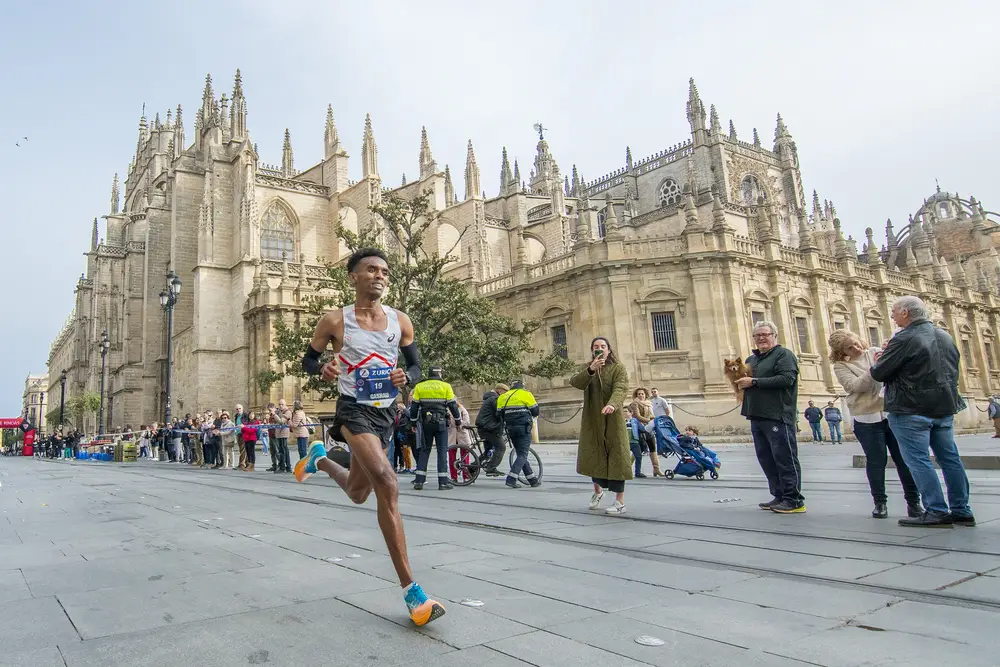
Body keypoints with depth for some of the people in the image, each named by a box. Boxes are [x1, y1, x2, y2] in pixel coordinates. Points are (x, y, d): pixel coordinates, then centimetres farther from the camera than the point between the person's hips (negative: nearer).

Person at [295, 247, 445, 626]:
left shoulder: (400, 322, 2)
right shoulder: (335, 321, -7)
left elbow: (416, 366, 10)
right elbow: (308, 359, 5)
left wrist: (406, 377, -13)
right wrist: (323, 370, -18)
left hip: (385, 413, 5)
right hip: (354, 410, -5)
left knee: (358, 494, 20)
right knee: (387, 486, -25)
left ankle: (320, 459, 53)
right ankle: (410, 589, -20)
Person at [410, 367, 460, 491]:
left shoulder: (419, 387, 7)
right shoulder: (446, 386, 0)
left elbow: (414, 407, 7)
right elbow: (453, 405, 1)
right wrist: (459, 420, 13)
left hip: (425, 422, 3)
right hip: (441, 422, -2)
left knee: (424, 450, 11)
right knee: (442, 450, 2)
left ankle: (419, 481, 6)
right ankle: (443, 482, -1)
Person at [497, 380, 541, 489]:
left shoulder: (502, 397, 12)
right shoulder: (526, 394, 0)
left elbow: (499, 415, 9)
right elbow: (535, 411, 0)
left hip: (510, 428, 5)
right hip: (524, 428, -5)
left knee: (520, 454, 14)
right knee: (523, 455, -2)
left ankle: (533, 479, 18)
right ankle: (511, 479, -16)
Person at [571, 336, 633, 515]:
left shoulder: (618, 368, -3)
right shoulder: (588, 368, 10)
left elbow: (620, 389, -20)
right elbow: (576, 383, -10)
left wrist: (612, 404, -40)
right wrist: (591, 370, -27)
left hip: (612, 419, -4)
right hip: (592, 420, 4)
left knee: (616, 457, -5)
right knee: (593, 455, 10)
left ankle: (620, 502, 2)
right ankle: (598, 490, 36)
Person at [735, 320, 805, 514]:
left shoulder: (783, 354, -3)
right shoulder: (751, 359, 20)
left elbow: (787, 379, -18)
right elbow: (746, 380, 31)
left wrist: (754, 382, -18)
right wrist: (740, 380, 6)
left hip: (777, 416, -8)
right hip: (757, 417, 8)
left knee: (785, 458, -5)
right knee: (766, 459, 10)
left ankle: (794, 500, 0)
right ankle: (779, 496, 19)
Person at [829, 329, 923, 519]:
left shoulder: (875, 352, 8)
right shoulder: (841, 366, 0)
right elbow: (856, 385, -15)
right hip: (867, 419, -2)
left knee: (905, 459, 5)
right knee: (876, 462, 4)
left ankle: (913, 501, 17)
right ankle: (880, 502, 17)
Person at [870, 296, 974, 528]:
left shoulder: (904, 339, -15)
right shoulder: (945, 336, 12)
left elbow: (879, 374, -13)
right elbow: (951, 370, 23)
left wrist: (873, 367, 8)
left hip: (912, 409, -8)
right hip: (945, 406, 8)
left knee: (919, 461, -3)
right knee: (949, 458, 13)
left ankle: (936, 512, -4)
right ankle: (962, 510, 18)